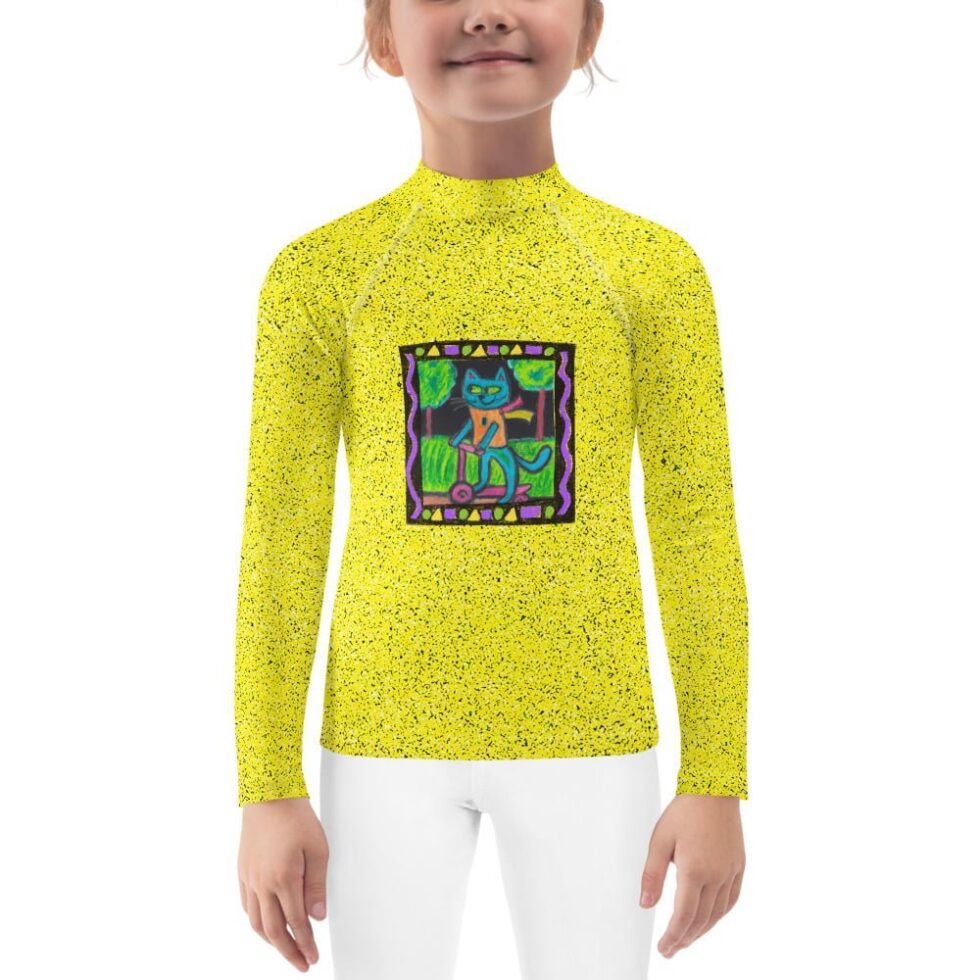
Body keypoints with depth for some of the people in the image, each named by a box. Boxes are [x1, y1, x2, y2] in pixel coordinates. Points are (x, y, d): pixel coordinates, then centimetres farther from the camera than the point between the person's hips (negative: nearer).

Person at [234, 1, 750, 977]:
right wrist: (268, 793, -4)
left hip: (587, 738, 0)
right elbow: (282, 536, -2)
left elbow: (698, 531, -1)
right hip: (387, 736, 0)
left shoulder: (654, 268, -3)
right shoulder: (320, 272, -3)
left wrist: (716, 786, -3)